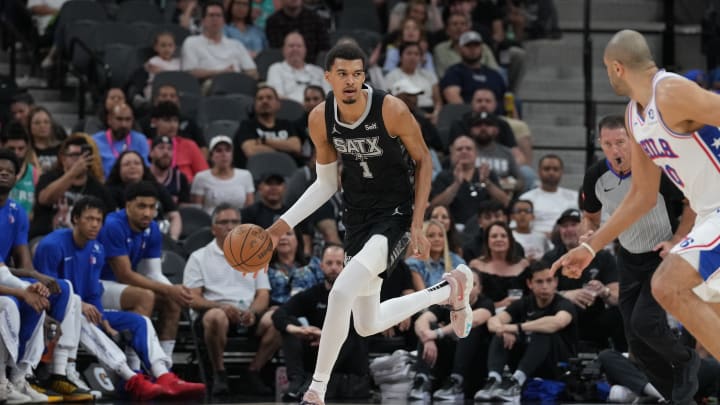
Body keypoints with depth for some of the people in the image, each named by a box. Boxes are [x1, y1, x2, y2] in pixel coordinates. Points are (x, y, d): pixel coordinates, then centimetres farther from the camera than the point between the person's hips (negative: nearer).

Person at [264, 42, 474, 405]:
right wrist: (284, 224, -4)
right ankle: (449, 290, 41)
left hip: (394, 215, -6)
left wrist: (417, 226, -11)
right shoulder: (320, 119, -7)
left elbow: (423, 161, -6)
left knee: (341, 292, -28)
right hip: (357, 218, 6)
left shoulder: (391, 110, -20)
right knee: (368, 325, 16)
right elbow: (325, 184, 6)